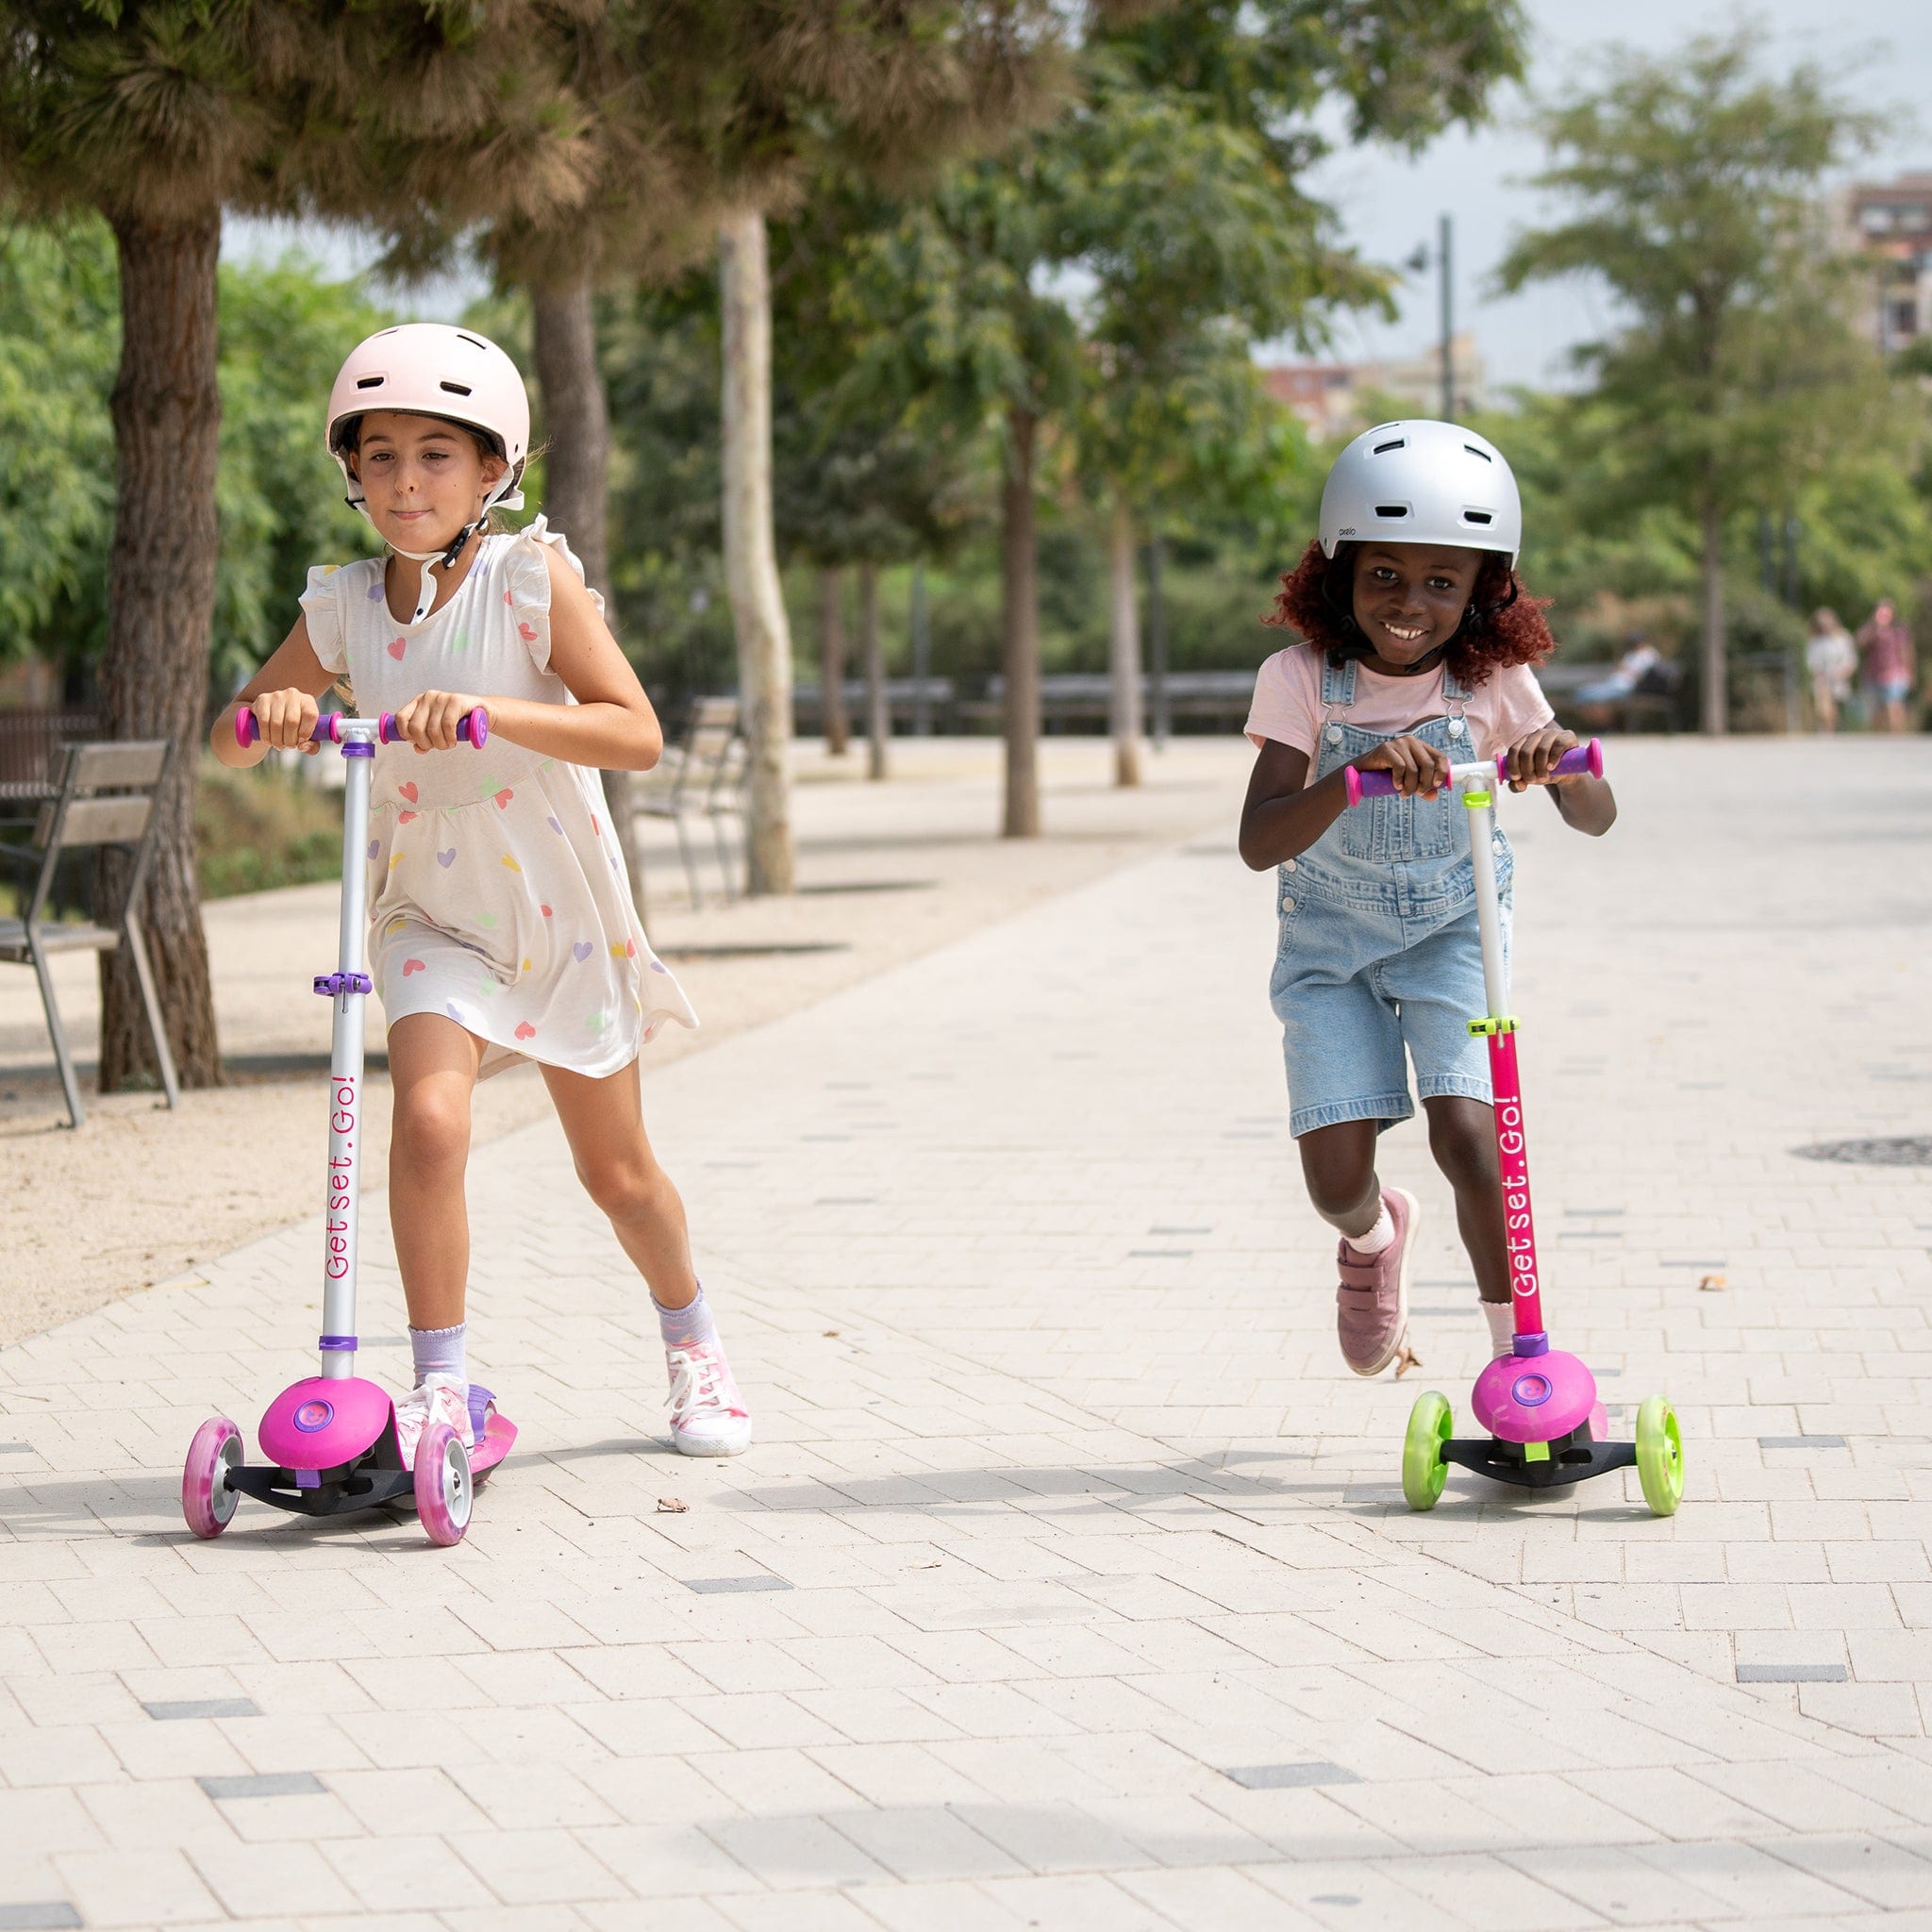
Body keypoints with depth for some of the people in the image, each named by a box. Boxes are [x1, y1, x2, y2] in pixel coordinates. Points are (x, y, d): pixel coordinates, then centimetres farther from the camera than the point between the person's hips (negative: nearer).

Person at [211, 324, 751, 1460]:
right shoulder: (344, 607, -3)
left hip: (561, 908, -1)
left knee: (617, 1171, 12)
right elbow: (231, 737, 7)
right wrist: (272, 714, -17)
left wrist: (490, 711, -35)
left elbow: (637, 734, -22)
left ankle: (695, 1348, 39)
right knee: (429, 1119, -26)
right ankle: (442, 1386, -17)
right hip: (432, 915, 1)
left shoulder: (532, 577, -14)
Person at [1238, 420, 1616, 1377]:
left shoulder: (1494, 683, -13)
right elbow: (1258, 842, -28)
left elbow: (1594, 817, -17)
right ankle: (1376, 1233, 30)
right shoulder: (1300, 678, -18)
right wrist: (1356, 777, -46)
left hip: (1452, 930, 0)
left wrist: (1559, 760, -41)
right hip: (1328, 943, 0)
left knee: (1466, 1130, -21)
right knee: (1335, 1178, -9)